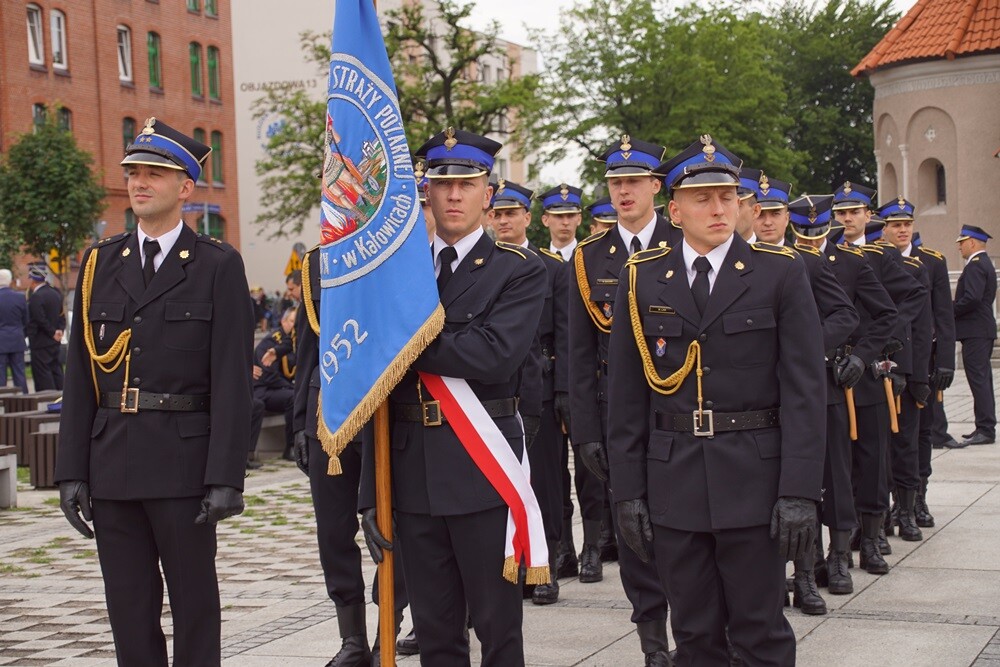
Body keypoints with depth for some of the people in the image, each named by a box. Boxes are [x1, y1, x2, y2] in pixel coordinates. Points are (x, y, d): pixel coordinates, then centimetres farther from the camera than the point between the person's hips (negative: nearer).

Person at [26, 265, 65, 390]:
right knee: (56, 371, 11)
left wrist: (53, 332, -8)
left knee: (42, 375, -6)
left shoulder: (36, 297, -16)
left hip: (40, 343, -9)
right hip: (55, 342, 9)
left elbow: (40, 320, -19)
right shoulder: (55, 294, 12)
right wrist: (59, 330, 1)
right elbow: (62, 315, 13)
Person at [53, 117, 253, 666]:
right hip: (112, 463, 4)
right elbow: (80, 375, 8)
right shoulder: (99, 264, 11)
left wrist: (225, 478, -13)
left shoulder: (218, 266, -1)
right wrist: (72, 471, 2)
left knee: (194, 603, 5)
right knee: (128, 607, 9)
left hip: (183, 462, -4)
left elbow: (231, 378, -6)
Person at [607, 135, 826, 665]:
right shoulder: (641, 280, 5)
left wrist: (800, 491, -11)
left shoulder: (780, 273, -1)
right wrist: (628, 490, 1)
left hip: (753, 480, -2)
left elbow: (803, 392, -4)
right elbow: (626, 397, 6)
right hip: (673, 482, 2)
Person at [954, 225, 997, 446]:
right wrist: (954, 310, 12)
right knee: (983, 379, 13)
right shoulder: (985, 264, 18)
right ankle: (985, 428, 18)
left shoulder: (975, 266, -15)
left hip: (975, 332, -11)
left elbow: (972, 298, -25)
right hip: (984, 330, 11)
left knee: (978, 379, -10)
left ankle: (985, 430, -10)